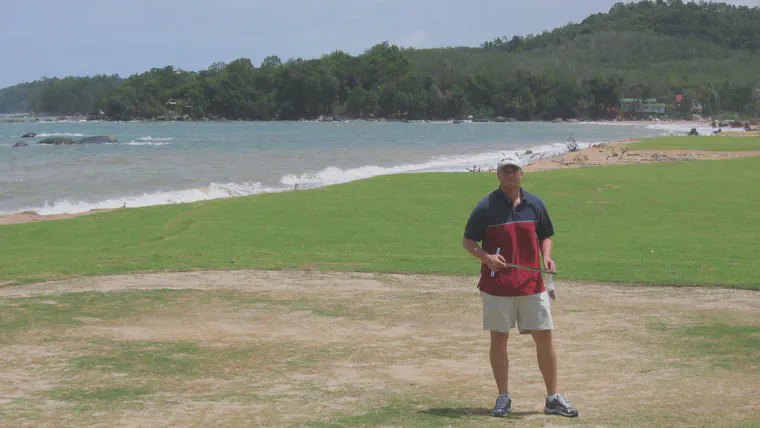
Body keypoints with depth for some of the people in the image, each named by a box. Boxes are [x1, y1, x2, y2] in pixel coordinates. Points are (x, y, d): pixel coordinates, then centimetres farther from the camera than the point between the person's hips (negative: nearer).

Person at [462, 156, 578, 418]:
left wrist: (546, 257, -2)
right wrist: (486, 257, -19)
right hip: (497, 286, -3)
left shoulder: (535, 204, 7)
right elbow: (468, 241, 0)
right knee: (499, 340, 4)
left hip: (532, 285, 3)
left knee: (544, 337, 2)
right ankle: (503, 397, 16)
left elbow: (546, 236, 18)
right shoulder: (486, 207, -4)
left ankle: (553, 398, 11)